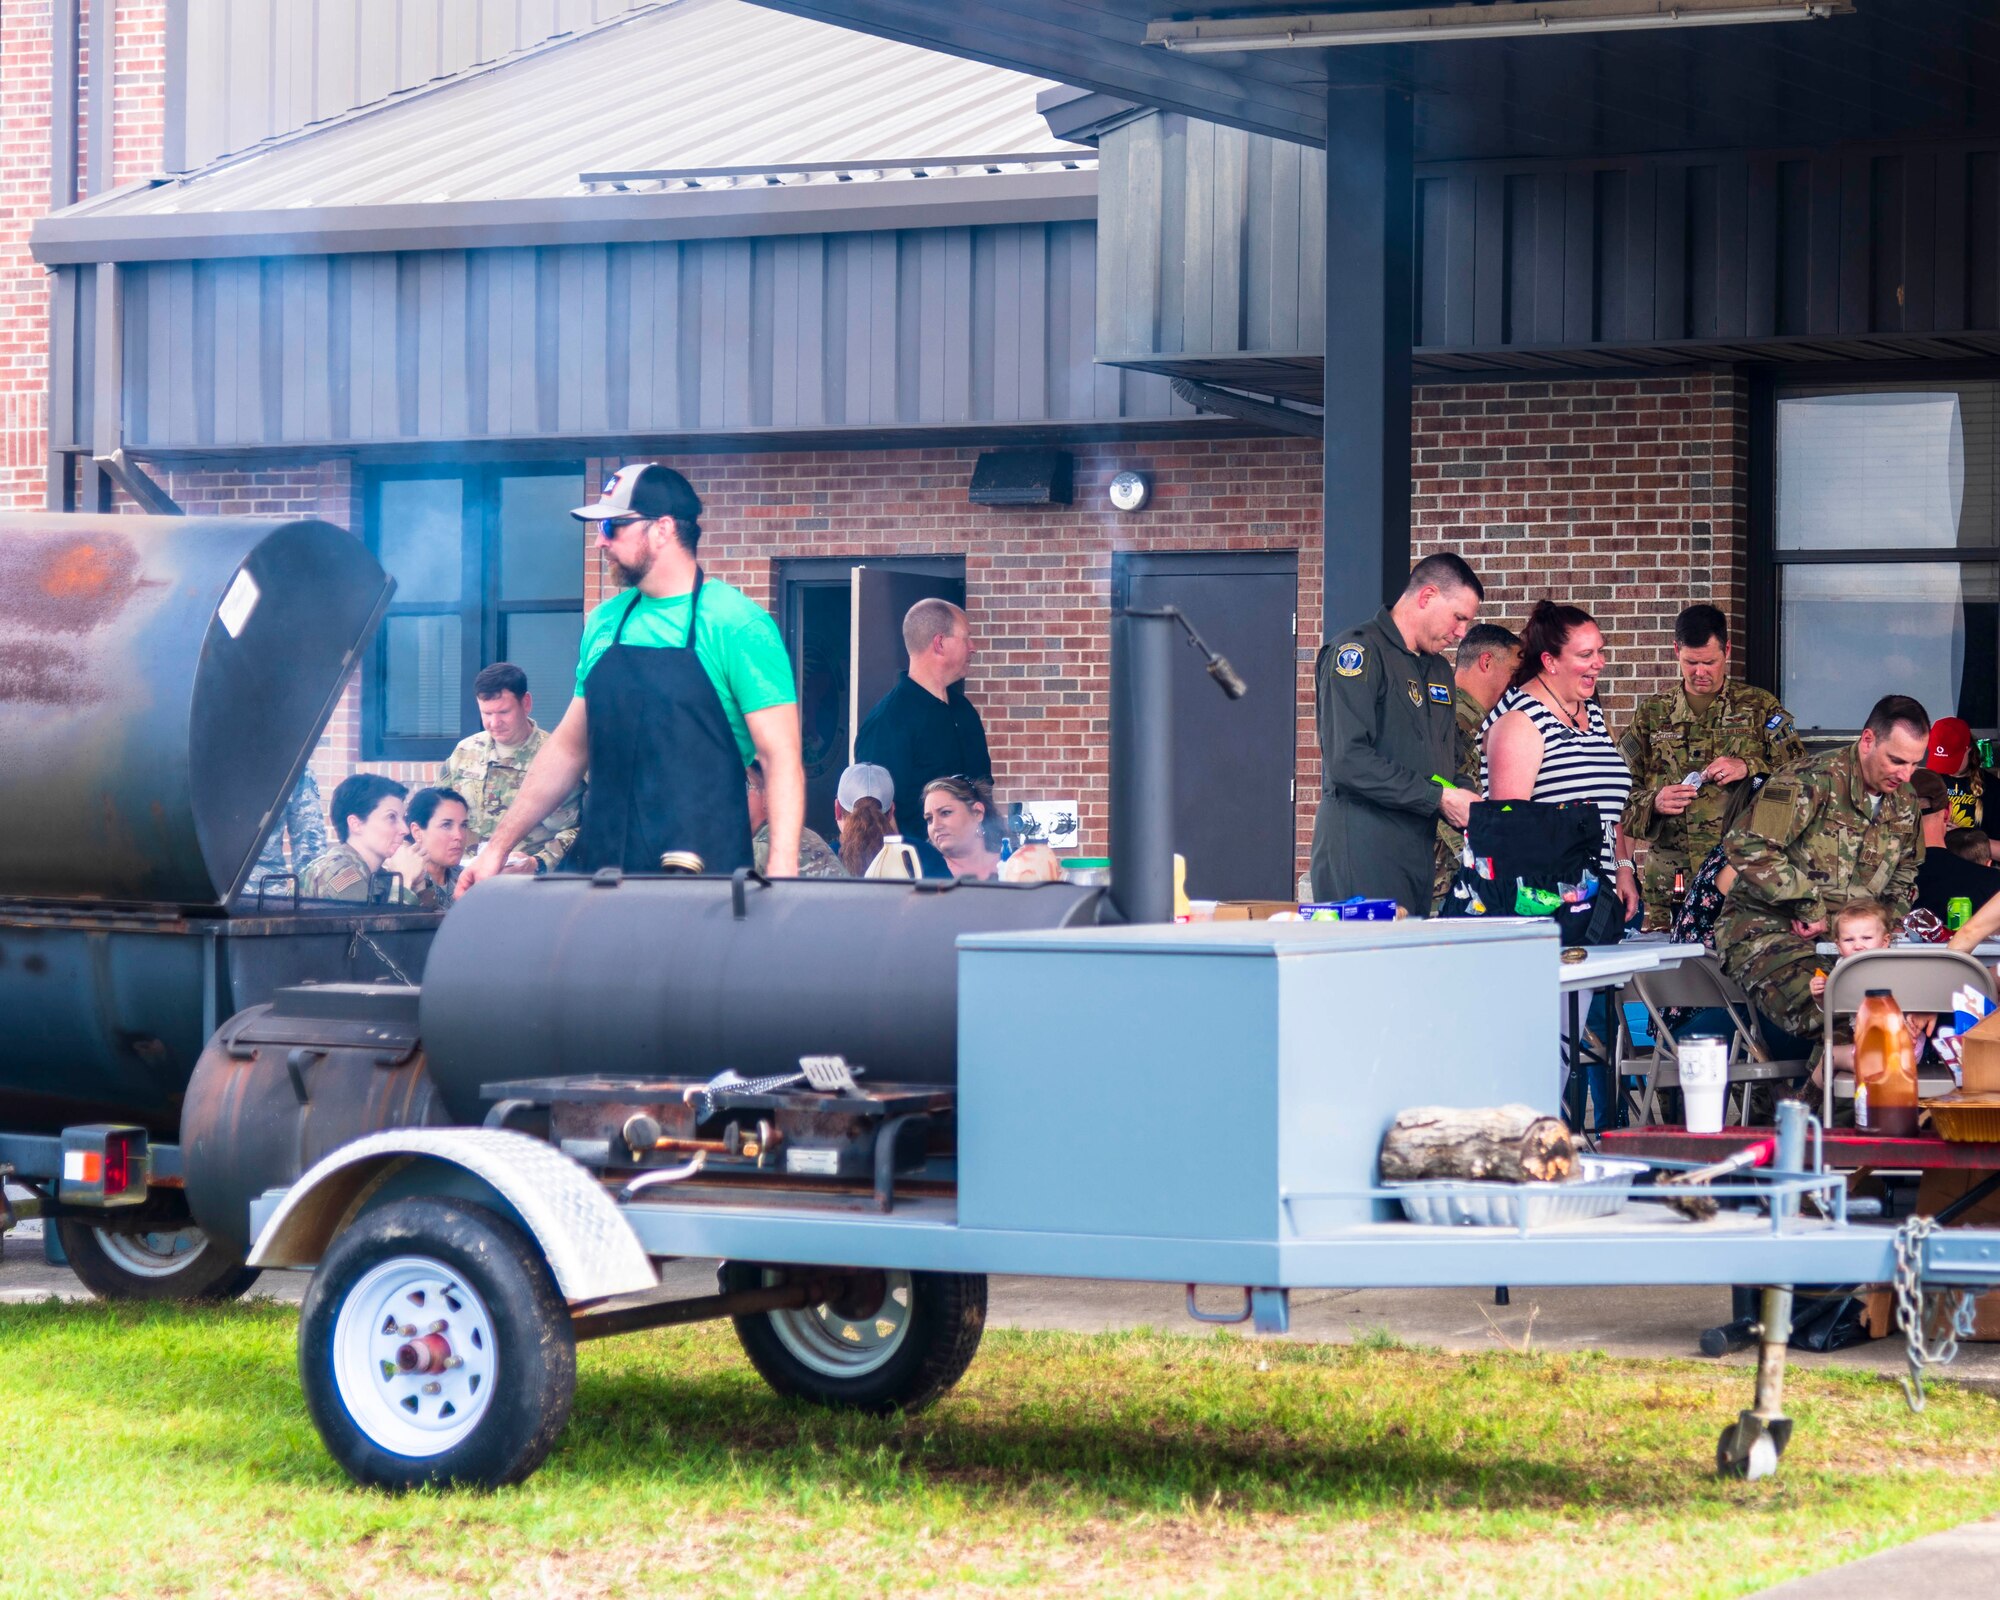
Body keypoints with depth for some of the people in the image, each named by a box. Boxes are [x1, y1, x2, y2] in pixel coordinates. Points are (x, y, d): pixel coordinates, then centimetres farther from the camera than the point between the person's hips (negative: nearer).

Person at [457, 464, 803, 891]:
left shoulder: (735, 624, -8)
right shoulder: (604, 622, 11)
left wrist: (780, 874, -24)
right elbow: (569, 747, 19)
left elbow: (780, 756, -12)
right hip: (598, 862, 5)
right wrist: (499, 847, 17)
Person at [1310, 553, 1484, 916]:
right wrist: (1439, 797, -17)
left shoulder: (1440, 669, 20)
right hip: (1361, 855, -8)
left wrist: (1471, 807, 2)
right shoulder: (1359, 652, -8)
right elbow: (1348, 761, -19)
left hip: (1419, 855, 8)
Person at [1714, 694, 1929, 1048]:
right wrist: (1809, 908, -18)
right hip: (1767, 930, -7)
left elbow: (1903, 878, 29)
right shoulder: (1813, 781, -13)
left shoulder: (1906, 803, 13)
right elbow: (1747, 846, -22)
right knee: (1823, 1015, -37)